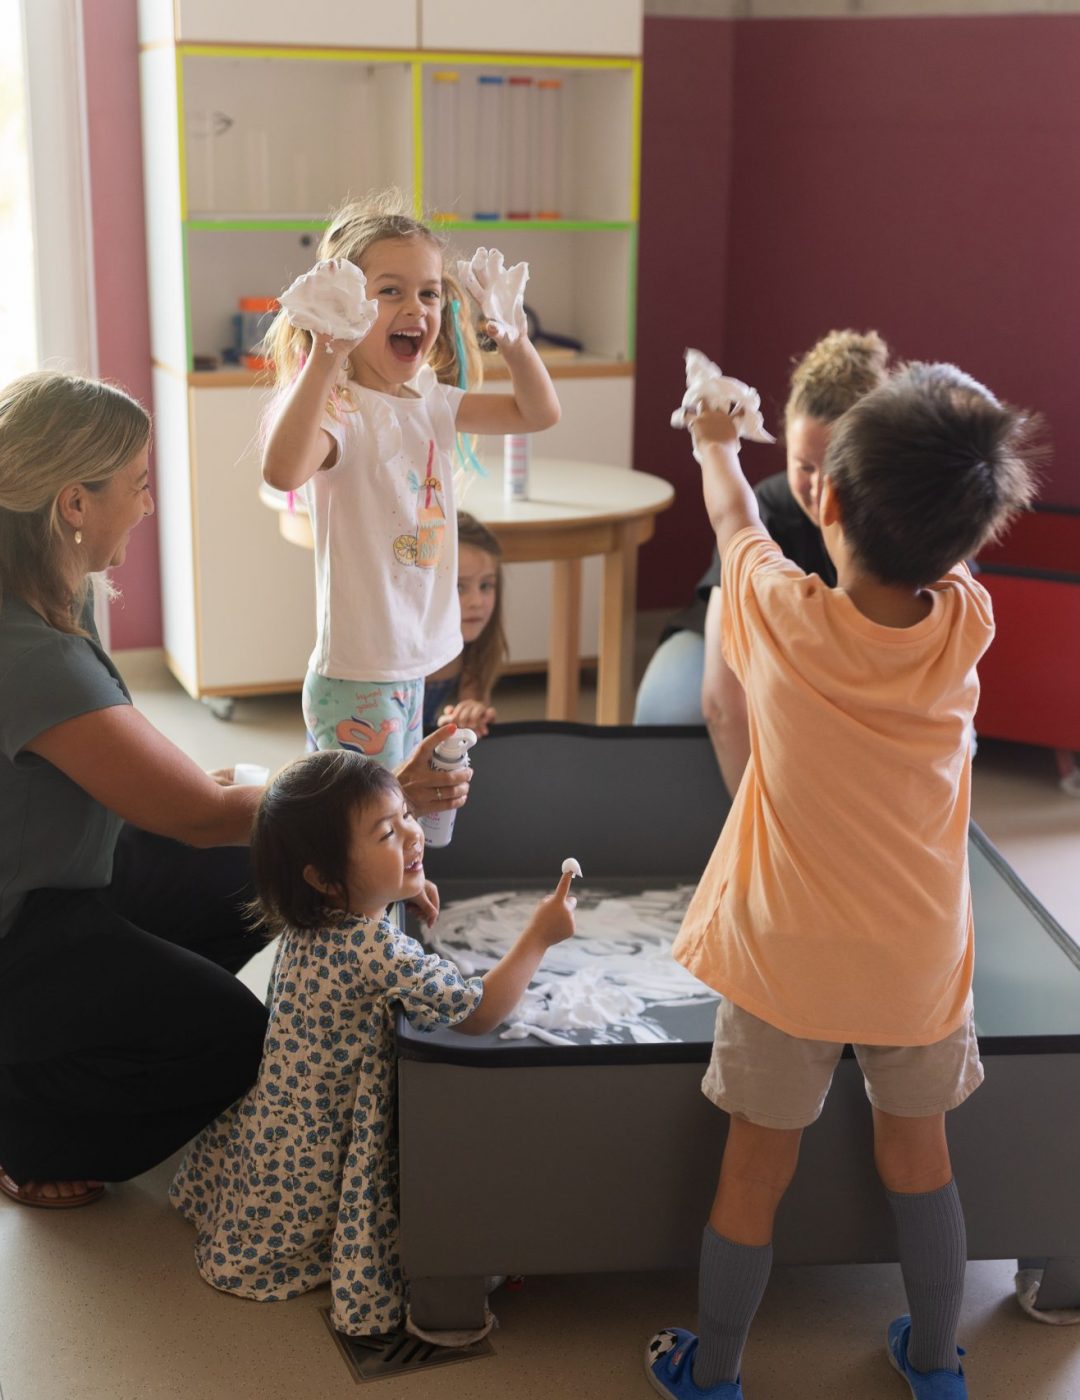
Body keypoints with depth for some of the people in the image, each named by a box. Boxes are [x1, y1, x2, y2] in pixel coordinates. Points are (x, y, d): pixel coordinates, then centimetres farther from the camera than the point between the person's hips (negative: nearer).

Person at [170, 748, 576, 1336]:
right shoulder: (377, 951, -34)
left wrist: (395, 890, 13)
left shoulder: (309, 921, -6)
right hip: (311, 1167, -8)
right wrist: (539, 935, -18)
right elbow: (478, 1013, -26)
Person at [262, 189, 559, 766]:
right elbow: (283, 470, -41)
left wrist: (512, 338, 2)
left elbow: (538, 412, 18)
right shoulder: (341, 411, -19)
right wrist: (325, 358, -42)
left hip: (412, 669, 8)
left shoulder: (430, 403, 6)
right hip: (355, 681, -8)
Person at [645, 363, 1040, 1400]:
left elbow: (734, 519, 3)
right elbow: (936, 551, 8)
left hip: (788, 963, -2)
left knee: (753, 1177, 15)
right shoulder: (967, 625, -17)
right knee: (918, 1161, 22)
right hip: (921, 962, 2)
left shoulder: (783, 618, -20)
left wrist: (714, 446, 22)